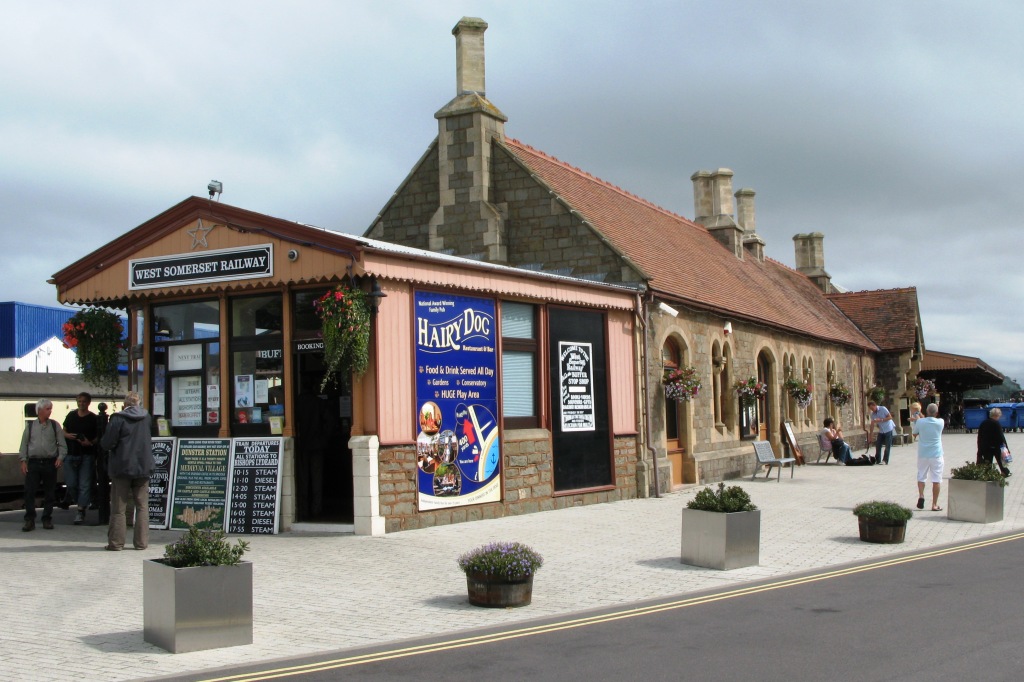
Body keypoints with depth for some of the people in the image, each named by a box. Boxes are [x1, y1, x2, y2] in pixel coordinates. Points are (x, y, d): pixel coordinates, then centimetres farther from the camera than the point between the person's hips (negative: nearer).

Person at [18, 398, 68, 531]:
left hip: (50, 463, 0)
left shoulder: (55, 425, 6)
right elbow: (24, 444, 7)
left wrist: (60, 457, -9)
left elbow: (62, 444, 5)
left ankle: (47, 519, 15)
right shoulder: (30, 425, 7)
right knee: (29, 492, -6)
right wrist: (23, 461, 0)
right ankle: (29, 520, -1)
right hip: (33, 463, 0)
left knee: (49, 493, 5)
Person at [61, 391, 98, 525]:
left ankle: (80, 511, -2)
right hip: (71, 454, 4)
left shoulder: (93, 419, -1)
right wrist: (67, 435, -4)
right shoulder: (71, 416, 10)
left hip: (87, 455, -4)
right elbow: (63, 431, 19)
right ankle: (84, 504, 25)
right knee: (71, 484, 4)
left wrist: (90, 443, -19)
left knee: (84, 484, -6)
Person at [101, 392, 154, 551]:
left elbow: (107, 443, -13)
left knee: (118, 507, 4)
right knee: (142, 506, 7)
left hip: (122, 467, -3)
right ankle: (141, 542, 6)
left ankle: (116, 542, 5)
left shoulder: (118, 418, -11)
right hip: (143, 466, 3)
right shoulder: (147, 417, 3)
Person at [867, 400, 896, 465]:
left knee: (887, 446, -4)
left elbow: (890, 417, -14)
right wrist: (869, 436, 3)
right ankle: (877, 460, 9)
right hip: (881, 431, 6)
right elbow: (872, 425, 5)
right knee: (878, 445, 1)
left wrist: (881, 420, -24)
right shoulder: (873, 414, 3)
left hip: (888, 429, -6)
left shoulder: (883, 409, -13)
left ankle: (885, 460, 2)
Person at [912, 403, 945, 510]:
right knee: (936, 479, 4)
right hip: (936, 455, -1)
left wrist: (914, 421, 26)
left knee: (921, 477, 14)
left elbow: (914, 431, 11)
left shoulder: (920, 422, -8)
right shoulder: (940, 422, -7)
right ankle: (934, 504, 4)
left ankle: (921, 495, -9)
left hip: (923, 454, 1)